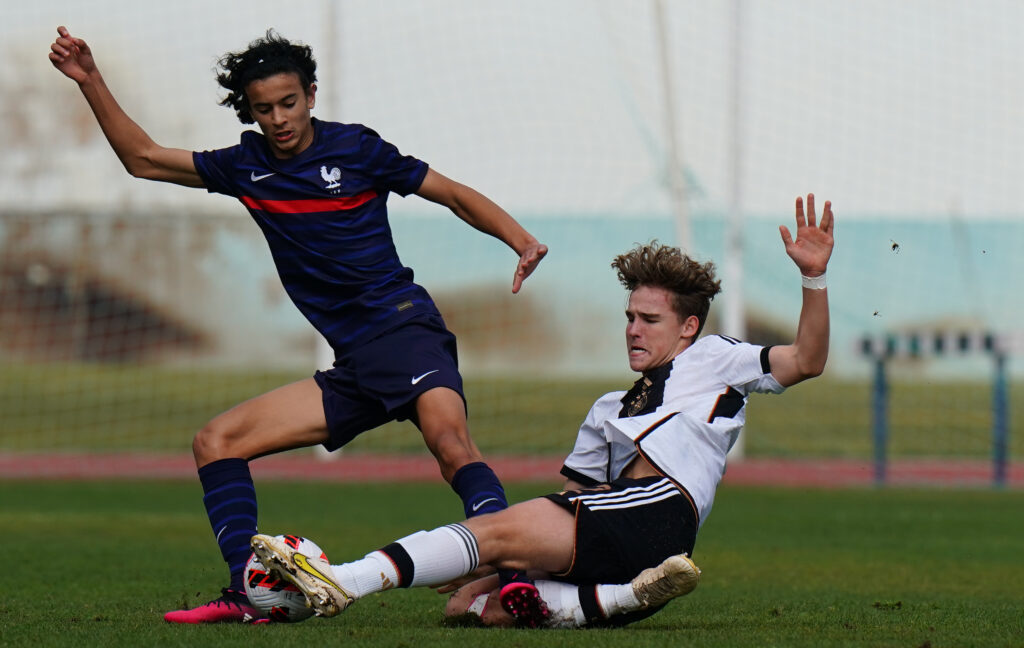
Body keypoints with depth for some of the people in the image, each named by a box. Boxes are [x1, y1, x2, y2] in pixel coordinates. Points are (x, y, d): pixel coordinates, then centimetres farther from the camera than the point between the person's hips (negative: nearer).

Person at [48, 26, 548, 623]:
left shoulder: (354, 148, -1)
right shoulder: (246, 168, 13)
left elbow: (454, 194, 5)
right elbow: (143, 158, 20)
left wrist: (521, 240, -9)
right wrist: (91, 81, 13)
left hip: (405, 328, -6)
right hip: (351, 367, 6)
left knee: (447, 434, -35)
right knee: (217, 442, -1)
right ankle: (249, 593, -8)